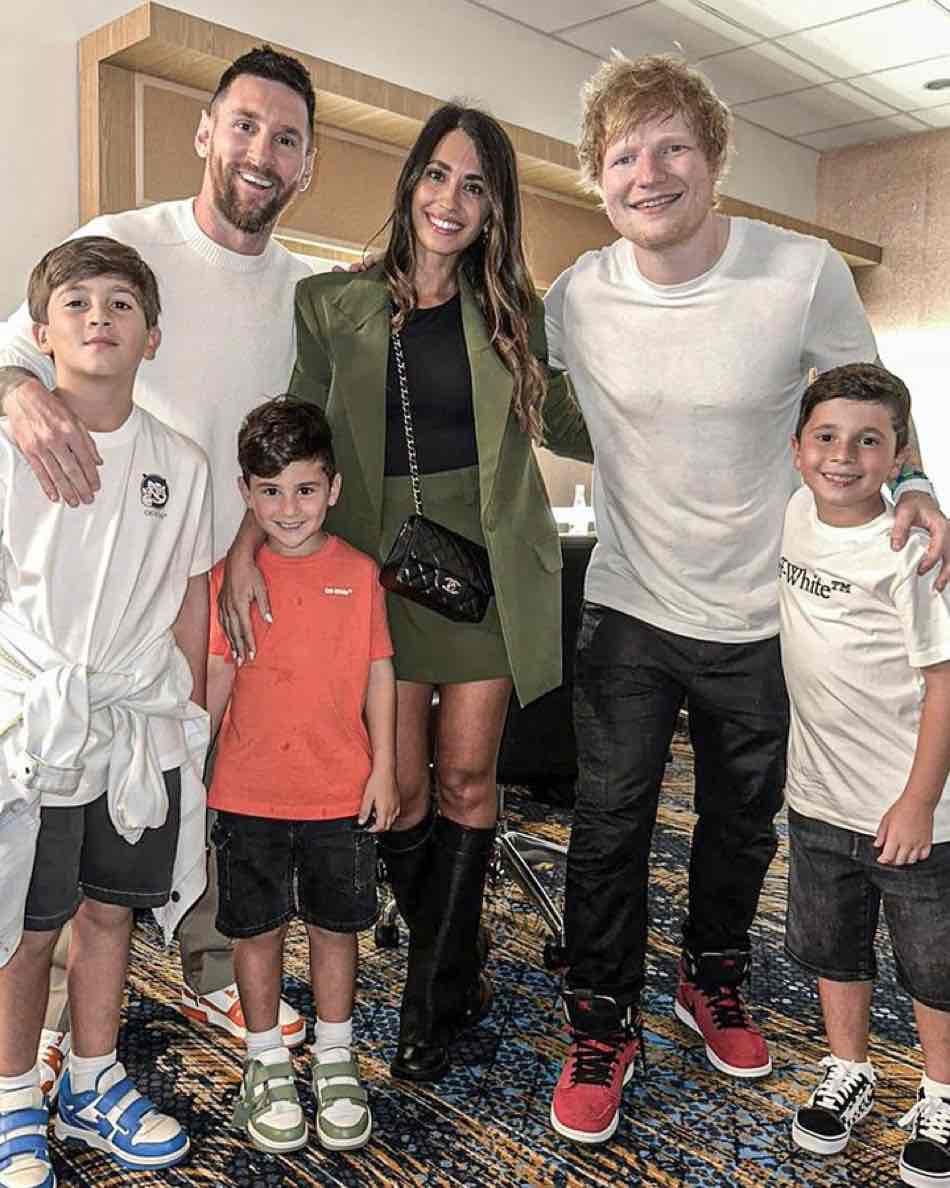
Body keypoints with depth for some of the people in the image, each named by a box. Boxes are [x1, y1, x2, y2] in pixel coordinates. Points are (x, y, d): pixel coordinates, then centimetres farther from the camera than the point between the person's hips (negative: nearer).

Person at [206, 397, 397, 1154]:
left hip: (342, 791, 0)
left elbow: (379, 674, 0)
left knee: (336, 923, 13)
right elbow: (216, 677, 1)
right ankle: (267, 1063, 32)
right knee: (259, 926, 12)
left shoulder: (359, 572, -3)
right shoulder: (229, 578, -3)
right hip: (249, 793, 0)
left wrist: (384, 768, -2)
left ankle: (335, 1060, 33)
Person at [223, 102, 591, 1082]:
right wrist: (246, 544, -12)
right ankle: (456, 975, 26)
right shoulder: (332, 305, 3)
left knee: (466, 777, 3)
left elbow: (566, 426, 15)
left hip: (489, 559, 1)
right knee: (401, 786, 1)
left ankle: (431, 1002, 19)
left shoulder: (512, 312, 8)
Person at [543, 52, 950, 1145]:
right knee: (609, 822, 3)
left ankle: (713, 982, 45)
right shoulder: (574, 297, -8)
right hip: (627, 610, 0)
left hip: (759, 616, 1)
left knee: (742, 819, 18)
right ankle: (603, 1028, 25)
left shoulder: (805, 273, -13)